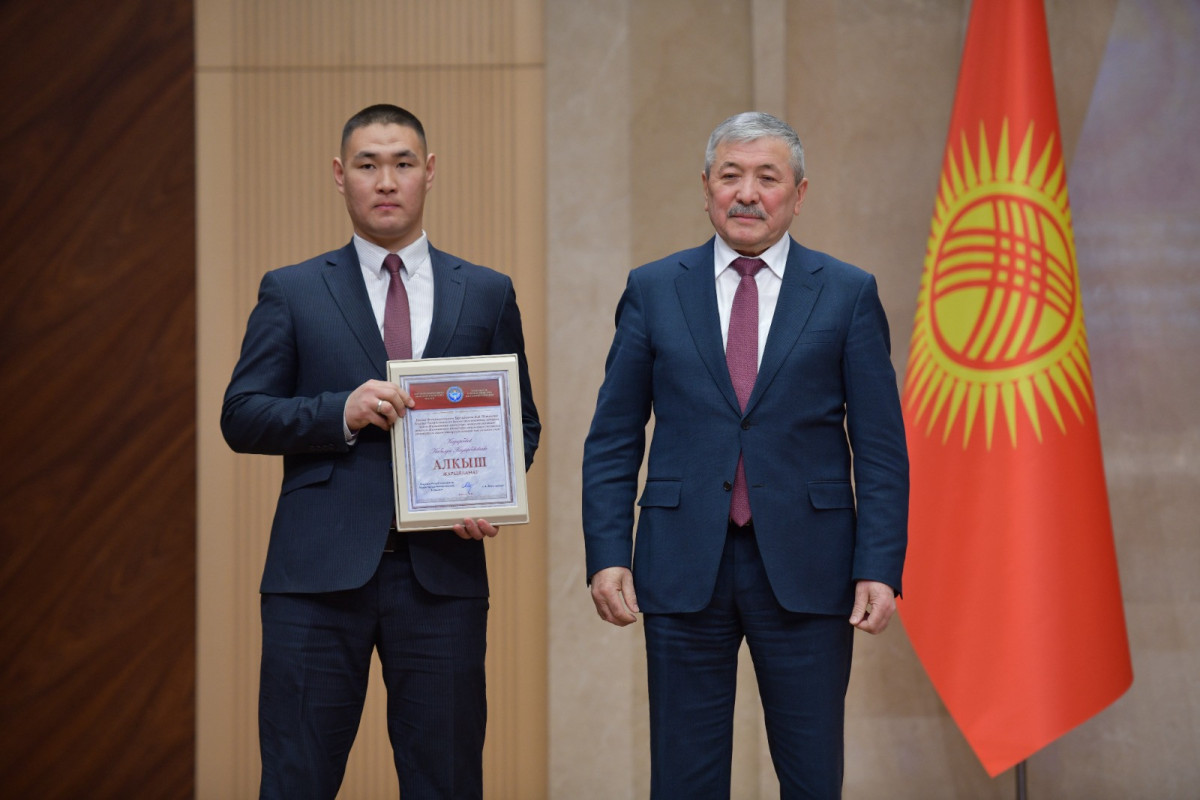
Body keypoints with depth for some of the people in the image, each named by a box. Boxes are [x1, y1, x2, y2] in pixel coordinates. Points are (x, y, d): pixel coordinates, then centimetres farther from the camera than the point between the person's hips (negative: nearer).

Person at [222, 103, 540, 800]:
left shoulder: (488, 294, 12)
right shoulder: (291, 293, 7)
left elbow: (521, 422, 14)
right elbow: (241, 416, 3)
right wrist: (341, 412, -14)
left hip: (442, 569, 1)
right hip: (319, 573, -1)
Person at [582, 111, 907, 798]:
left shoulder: (849, 295, 4)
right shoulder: (653, 291, 7)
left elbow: (882, 450, 2)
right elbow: (612, 441, 7)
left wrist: (880, 569, -7)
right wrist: (607, 555, -4)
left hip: (805, 569, -1)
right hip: (683, 566, 1)